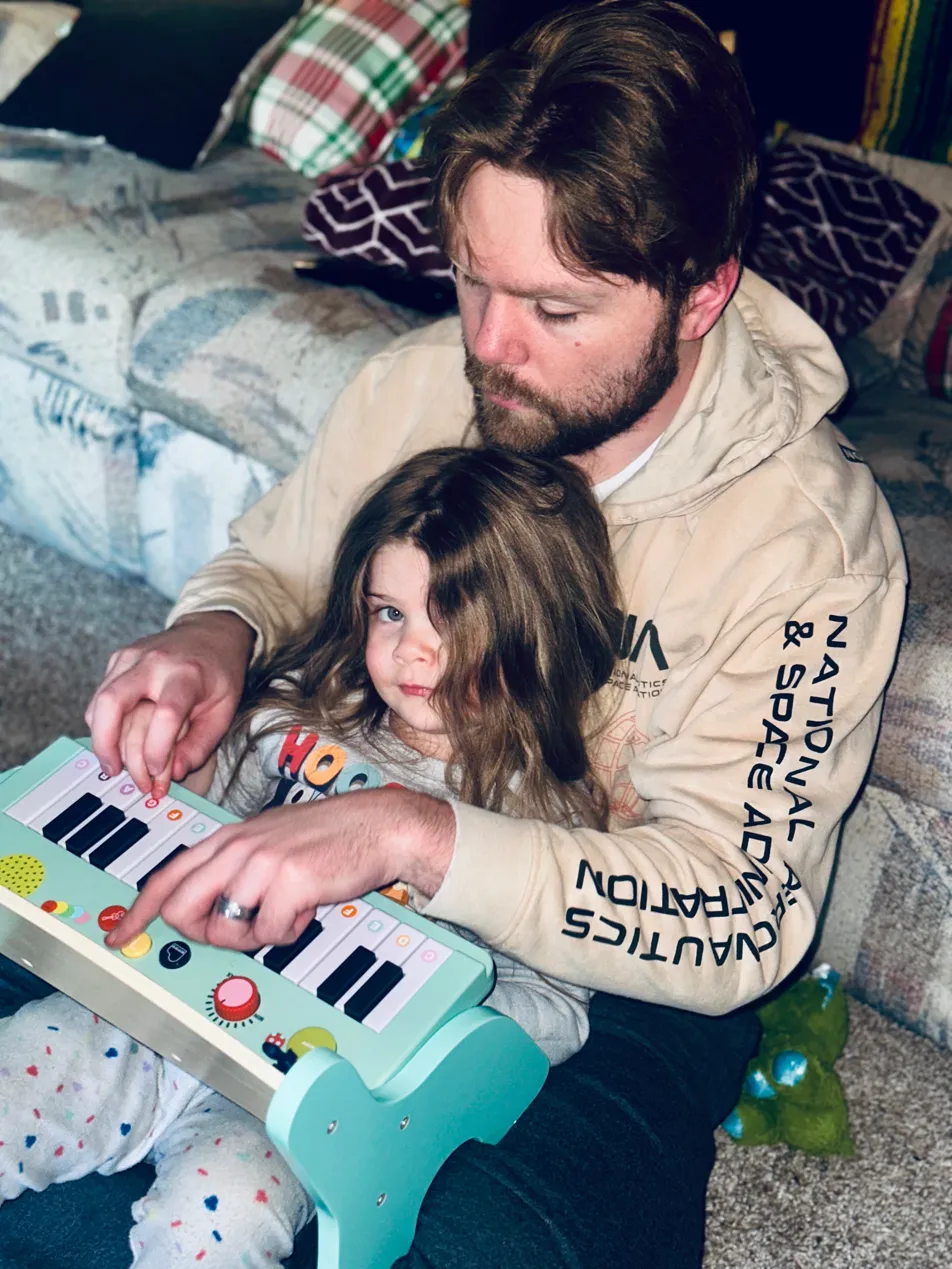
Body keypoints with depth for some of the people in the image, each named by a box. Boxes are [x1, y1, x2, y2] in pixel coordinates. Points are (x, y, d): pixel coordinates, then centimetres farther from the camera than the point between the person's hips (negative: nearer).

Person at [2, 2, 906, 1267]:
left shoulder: (807, 536, -20)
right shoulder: (416, 381, -7)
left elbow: (735, 918, -24)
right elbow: (273, 555, 12)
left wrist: (416, 834, -37)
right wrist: (214, 632, -14)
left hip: (608, 973, -3)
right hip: (338, 860, 4)